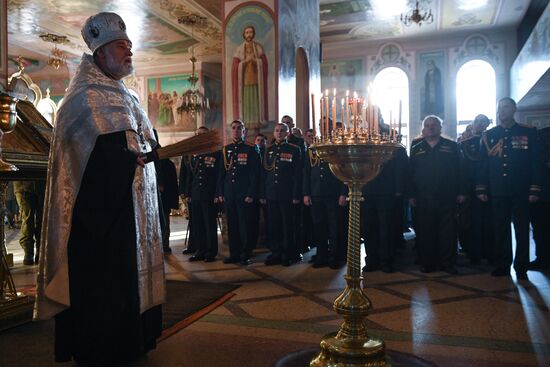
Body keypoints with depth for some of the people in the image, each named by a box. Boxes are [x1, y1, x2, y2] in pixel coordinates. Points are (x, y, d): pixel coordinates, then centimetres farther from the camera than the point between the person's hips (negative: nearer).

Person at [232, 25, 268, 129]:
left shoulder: (259, 47, 5)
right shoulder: (239, 49, 3)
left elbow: (264, 63, -2)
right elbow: (234, 66, -3)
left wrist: (254, 60, -14)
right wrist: (246, 61, -13)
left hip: (256, 79, 1)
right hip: (244, 79, 0)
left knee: (257, 100, -2)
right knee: (245, 100, -3)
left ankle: (257, 122, 3)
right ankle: (245, 124, 0)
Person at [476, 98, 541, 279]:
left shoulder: (528, 133, 3)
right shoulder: (488, 136, 8)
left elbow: (535, 163, 0)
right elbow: (482, 164, 8)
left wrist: (534, 189, -6)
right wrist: (481, 189, 2)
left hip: (521, 192, -1)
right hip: (497, 192, 2)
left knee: (522, 230, 5)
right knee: (500, 230, 7)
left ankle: (521, 267, 14)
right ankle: (502, 265, 16)